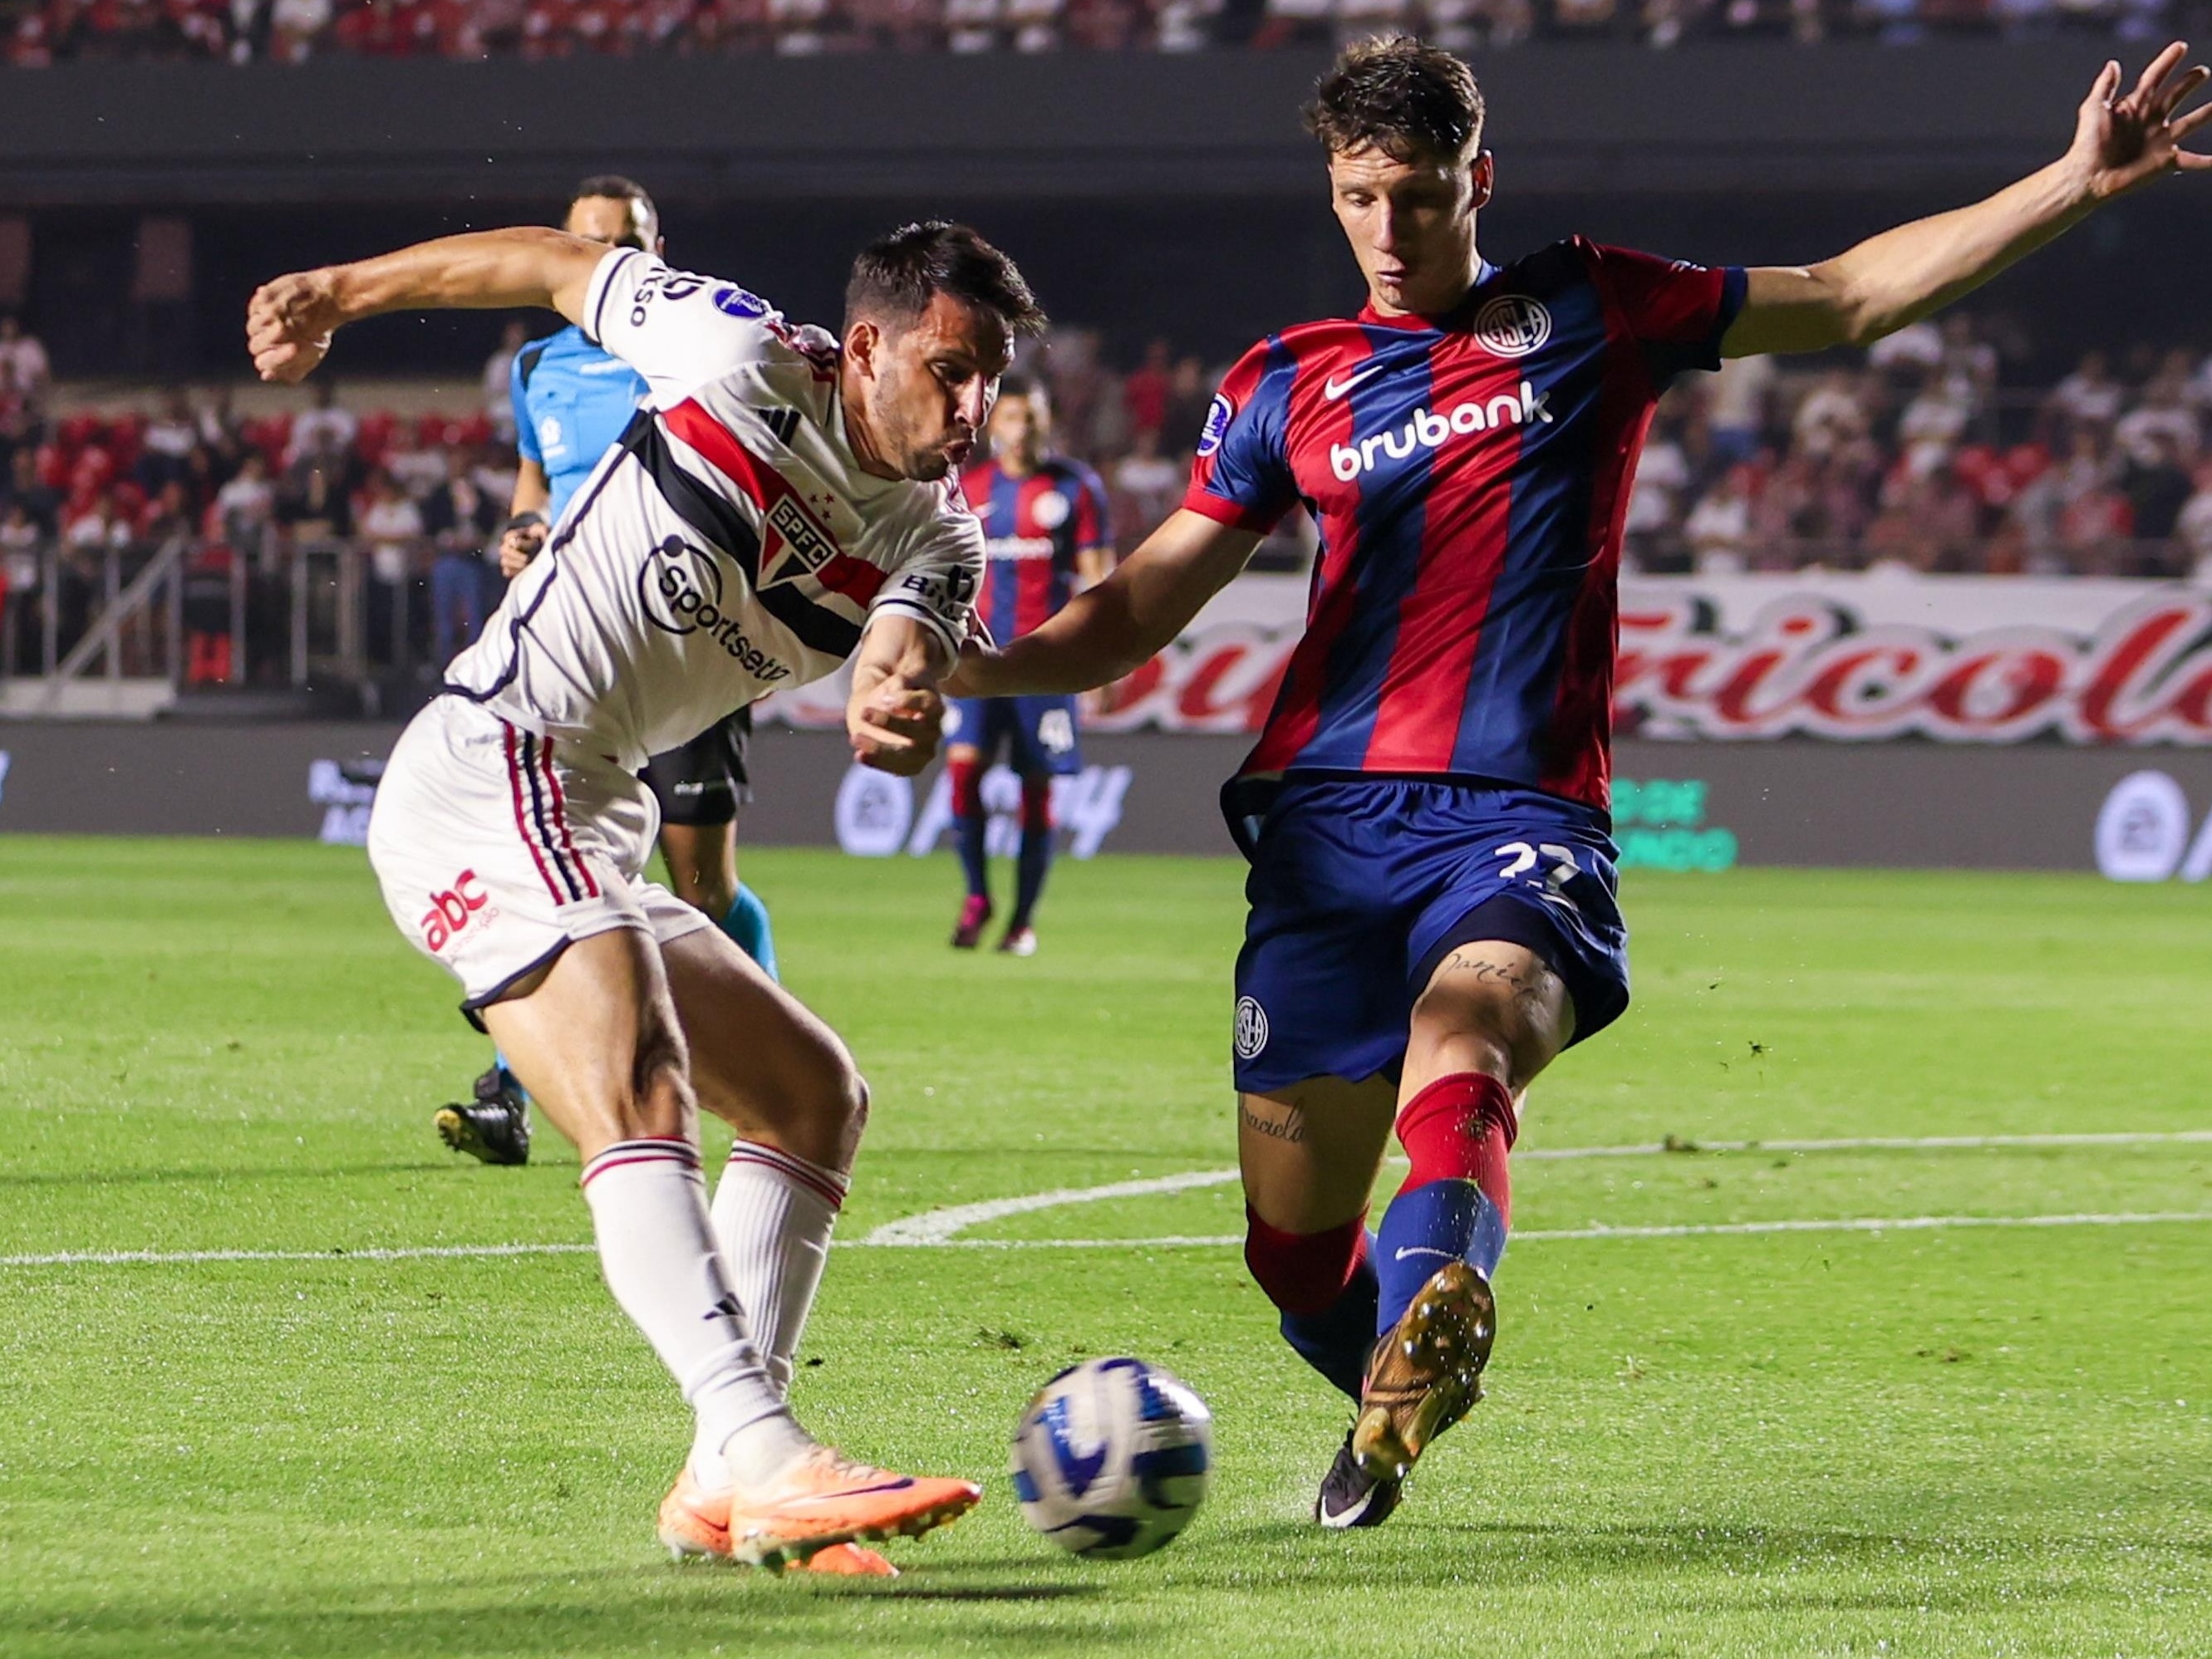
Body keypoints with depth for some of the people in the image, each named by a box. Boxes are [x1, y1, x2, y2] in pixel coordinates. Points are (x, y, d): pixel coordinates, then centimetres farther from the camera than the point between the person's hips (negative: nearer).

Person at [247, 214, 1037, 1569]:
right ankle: (755, 1453, -44)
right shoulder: (741, 357, -7)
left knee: (818, 1099, 11)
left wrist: (903, 715, -34)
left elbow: (899, 679, -9)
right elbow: (559, 265, 8)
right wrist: (341, 293, 16)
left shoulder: (936, 545, 9)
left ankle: (724, 1485, 5)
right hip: (487, 776, -9)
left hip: (592, 833, 9)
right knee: (643, 1096, -27)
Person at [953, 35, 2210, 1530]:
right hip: (1328, 815, 2)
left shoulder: (1588, 314, 12)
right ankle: (1401, 1403, 32)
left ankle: (1427, 1341, -60)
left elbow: (1848, 296, 15)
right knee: (1294, 1238, 0)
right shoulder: (1290, 387, 14)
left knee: (1462, 1036, -36)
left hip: (1521, 817, -2)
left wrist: (2078, 186, 9)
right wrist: (975, 667, -4)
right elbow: (1141, 609, 14)